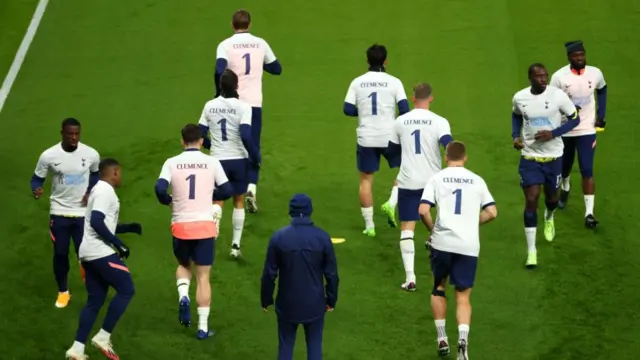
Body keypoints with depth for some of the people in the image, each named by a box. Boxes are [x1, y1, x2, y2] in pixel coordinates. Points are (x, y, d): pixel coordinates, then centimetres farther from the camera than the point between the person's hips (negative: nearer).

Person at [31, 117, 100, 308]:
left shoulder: (91, 154, -10)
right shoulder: (48, 156, -15)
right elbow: (37, 178, -3)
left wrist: (91, 191, -5)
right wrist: (36, 190, -25)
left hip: (83, 212, 0)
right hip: (59, 212, 0)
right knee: (60, 253, 6)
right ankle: (63, 291, 27)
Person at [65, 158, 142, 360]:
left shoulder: (100, 190, 21)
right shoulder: (105, 191, -11)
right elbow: (96, 222, -23)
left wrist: (129, 228, 21)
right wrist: (119, 244, -18)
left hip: (89, 254, 10)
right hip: (101, 253, -10)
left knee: (95, 301, 10)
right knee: (126, 290, -2)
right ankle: (103, 337, -2)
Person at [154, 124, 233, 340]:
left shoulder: (172, 163, -2)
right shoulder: (212, 162, -2)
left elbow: (159, 189, -13)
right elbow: (227, 191, 1)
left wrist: (169, 201, 9)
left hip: (181, 226, 1)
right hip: (205, 225, -1)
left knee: (183, 265, 27)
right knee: (203, 276, 7)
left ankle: (183, 297, -2)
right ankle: (203, 327, 4)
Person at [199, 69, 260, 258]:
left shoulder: (209, 106, -2)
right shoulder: (242, 107, -12)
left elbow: (200, 135, 3)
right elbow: (246, 136, -20)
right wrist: (256, 157, -7)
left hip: (218, 160, 1)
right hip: (239, 160, -1)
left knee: (217, 203, 10)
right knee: (238, 201, 15)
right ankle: (235, 244, 16)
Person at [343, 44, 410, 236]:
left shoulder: (357, 82, 0)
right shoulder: (394, 82, -6)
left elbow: (347, 109, -3)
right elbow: (404, 109, -11)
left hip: (366, 139, 2)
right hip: (389, 137, -1)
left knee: (366, 180, 10)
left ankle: (369, 226, 10)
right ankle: (391, 204, 1)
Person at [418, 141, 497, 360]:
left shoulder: (437, 179, 4)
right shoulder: (477, 181, 10)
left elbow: (423, 211, -7)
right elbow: (492, 212, 6)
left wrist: (432, 229, 11)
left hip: (442, 243, -1)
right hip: (469, 246, 1)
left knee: (439, 287, 23)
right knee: (463, 296, 9)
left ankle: (442, 339, 19)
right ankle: (463, 339, -16)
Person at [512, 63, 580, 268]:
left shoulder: (558, 96, -16)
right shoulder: (519, 98, -7)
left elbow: (574, 119, -6)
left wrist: (553, 133, -20)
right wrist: (516, 136, -2)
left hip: (553, 156, 0)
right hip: (530, 157, 0)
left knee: (551, 197, 17)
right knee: (531, 200, -9)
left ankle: (549, 219, 57)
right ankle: (531, 251, -4)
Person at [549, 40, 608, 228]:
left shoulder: (595, 73, -8)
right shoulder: (559, 76, -16)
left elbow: (602, 90, 14)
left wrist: (601, 114, 7)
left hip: (587, 130, 0)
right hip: (565, 130, 0)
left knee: (587, 171, -9)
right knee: (565, 166, 21)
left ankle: (589, 213, -6)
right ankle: (565, 188, 55)